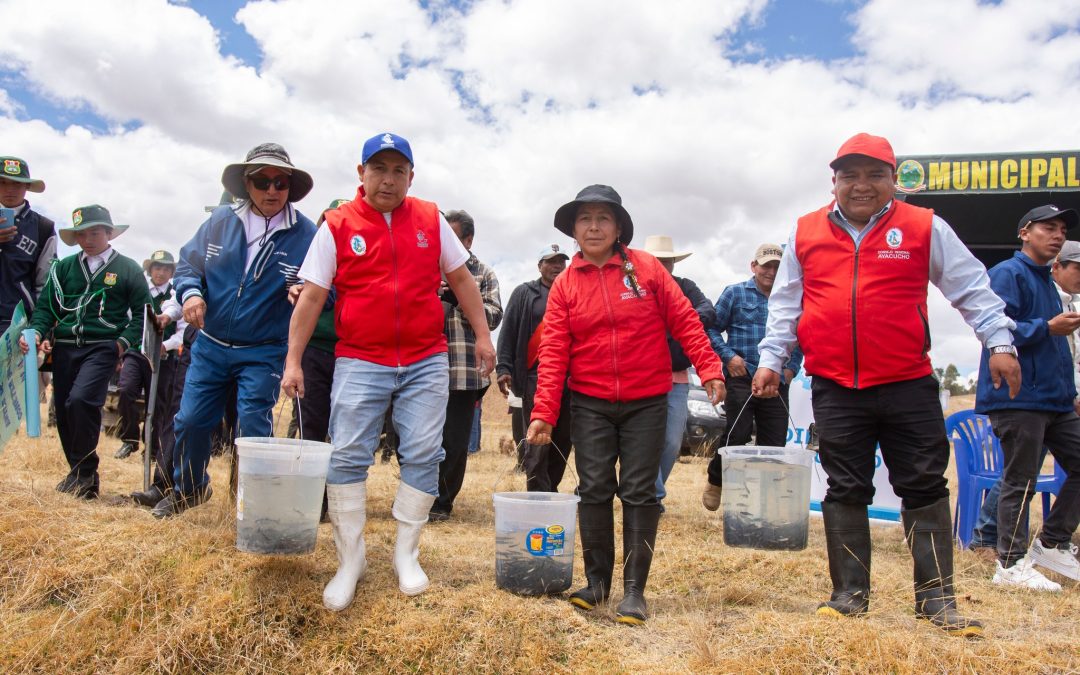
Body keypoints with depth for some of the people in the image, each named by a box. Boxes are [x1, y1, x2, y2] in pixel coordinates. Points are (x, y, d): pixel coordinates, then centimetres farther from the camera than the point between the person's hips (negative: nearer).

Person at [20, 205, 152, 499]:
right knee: (64, 411, 5)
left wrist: (125, 342, -10)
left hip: (102, 347, -4)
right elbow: (46, 305, 10)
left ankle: (84, 473, -10)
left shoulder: (128, 269, 5)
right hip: (65, 347, 5)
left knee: (81, 400, -23)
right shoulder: (64, 267, 13)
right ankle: (82, 476, 21)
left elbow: (142, 312, 3)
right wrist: (37, 331, -9)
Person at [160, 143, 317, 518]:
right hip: (211, 344, 4)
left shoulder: (305, 234, -10)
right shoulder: (221, 220, -1)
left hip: (263, 352, -4)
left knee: (253, 428, -5)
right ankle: (187, 488, 35)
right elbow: (188, 262, 6)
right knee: (190, 420, 10)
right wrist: (191, 292, -14)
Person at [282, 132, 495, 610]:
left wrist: (482, 335, 10)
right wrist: (293, 361, -5)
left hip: (426, 362, 2)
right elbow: (310, 298, -1)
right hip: (360, 362, -1)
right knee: (347, 456, -3)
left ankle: (406, 554, 18)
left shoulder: (431, 220, 6)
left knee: (422, 456, 2)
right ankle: (350, 561, 12)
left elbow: (461, 279, 13)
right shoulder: (337, 226, 0)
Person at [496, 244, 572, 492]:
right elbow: (508, 332, 4)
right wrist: (504, 368, -6)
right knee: (537, 441, -8)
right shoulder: (525, 293, 9)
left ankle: (551, 489, 19)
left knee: (563, 441, 7)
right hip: (536, 376, -3)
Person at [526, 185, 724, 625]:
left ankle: (635, 589, 10)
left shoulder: (646, 268, -1)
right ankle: (597, 579, 21)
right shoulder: (565, 285, 1)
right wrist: (543, 413, -11)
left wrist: (709, 370, -11)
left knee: (639, 492, 1)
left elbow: (684, 321, -1)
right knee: (594, 490, 4)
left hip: (646, 402, -1)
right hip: (590, 404, 1)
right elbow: (553, 353, -4)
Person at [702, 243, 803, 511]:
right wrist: (728, 356, -9)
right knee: (738, 433, -12)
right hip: (741, 378, -4)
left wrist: (792, 367, 8)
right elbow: (713, 328, 4)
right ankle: (715, 482, 13)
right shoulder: (735, 293, 6)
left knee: (775, 443, 3)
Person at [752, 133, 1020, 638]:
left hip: (908, 387, -1)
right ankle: (849, 594, 19)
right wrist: (770, 359, 5)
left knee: (924, 489, 5)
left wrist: (999, 342, -2)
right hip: (835, 390, 1)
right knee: (845, 492, 8)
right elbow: (785, 305, 11)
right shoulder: (806, 234, 6)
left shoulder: (924, 229, 2)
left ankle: (936, 597, 17)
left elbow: (972, 288, 6)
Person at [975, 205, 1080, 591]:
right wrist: (1048, 328, -21)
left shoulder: (1047, 282, 23)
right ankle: (1011, 564, 3)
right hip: (1019, 398, -9)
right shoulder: (1008, 274, -6)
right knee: (1020, 482, -5)